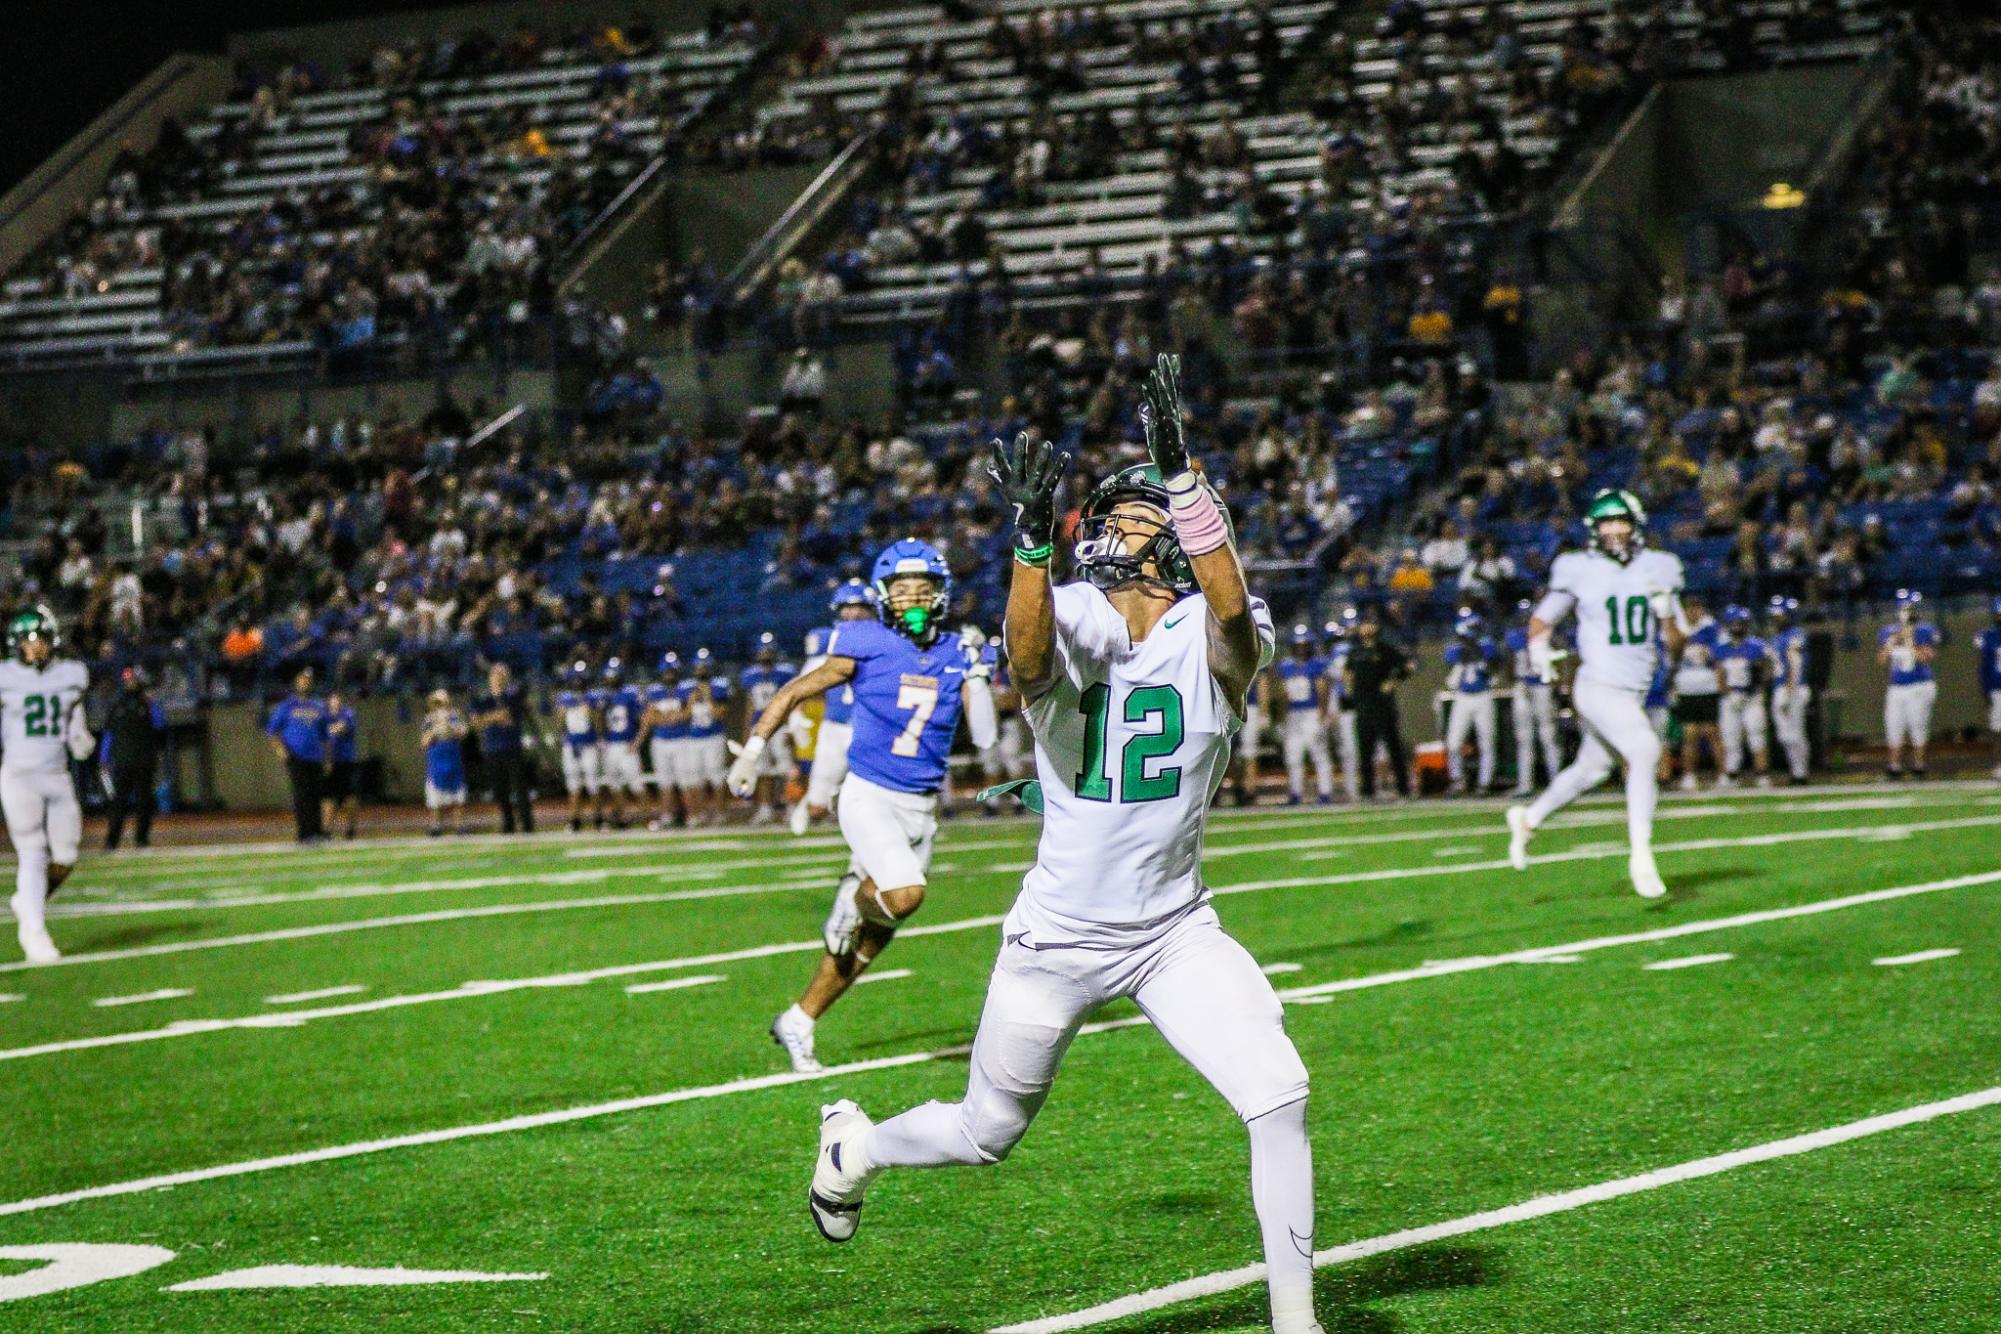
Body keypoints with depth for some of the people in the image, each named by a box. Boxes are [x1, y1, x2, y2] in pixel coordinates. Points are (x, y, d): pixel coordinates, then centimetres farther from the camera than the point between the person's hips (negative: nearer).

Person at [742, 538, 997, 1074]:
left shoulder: (955, 656, 3)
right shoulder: (867, 647, -7)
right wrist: (753, 750, 0)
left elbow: (984, 735, -2)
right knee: (905, 895, -28)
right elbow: (795, 692, 3)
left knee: (871, 937, 8)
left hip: (921, 808, 5)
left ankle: (797, 1024, 21)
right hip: (868, 796, -4)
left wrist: (977, 675, -11)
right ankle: (856, 897, 7)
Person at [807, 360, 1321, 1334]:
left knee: (1278, 1098, -16)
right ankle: (856, 1145, 48)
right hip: (1058, 934, -1)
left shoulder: (1216, 637, -8)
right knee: (986, 1134, 16)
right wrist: (1033, 537, -52)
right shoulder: (1075, 623, -12)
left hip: (1175, 933, 1)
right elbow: (1030, 656, -37)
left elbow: (1232, 611, -34)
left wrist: (1182, 478, -44)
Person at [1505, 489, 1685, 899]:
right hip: (1599, 688, -6)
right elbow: (1542, 619, 8)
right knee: (1644, 750, -25)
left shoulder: (1658, 570, 6)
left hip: (1634, 694, 6)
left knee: (1591, 770, 20)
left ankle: (1528, 819, 43)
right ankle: (1640, 855, -20)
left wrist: (1666, 613, -11)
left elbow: (1675, 646, 8)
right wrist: (1539, 647, -12)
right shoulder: (1579, 572, -5)